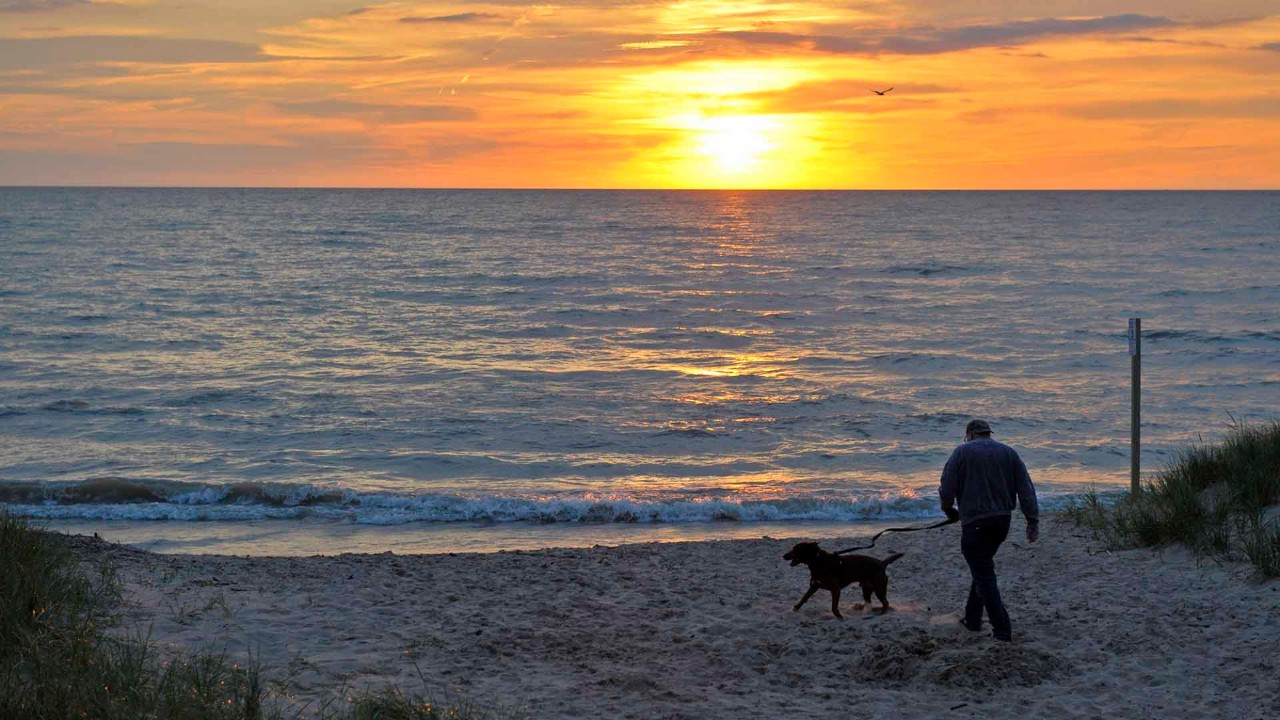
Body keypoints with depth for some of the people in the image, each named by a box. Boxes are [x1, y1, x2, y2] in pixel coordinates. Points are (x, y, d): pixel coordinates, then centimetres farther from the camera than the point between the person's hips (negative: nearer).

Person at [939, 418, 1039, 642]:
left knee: (984, 574, -2)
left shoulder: (962, 452, 0)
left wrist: (949, 510, 14)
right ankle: (973, 619, 26)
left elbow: (947, 488, -5)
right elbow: (1026, 488, 2)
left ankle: (1002, 630, -8)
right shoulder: (1009, 453, 11)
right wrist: (1033, 521, 0)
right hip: (1002, 521, 5)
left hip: (975, 522, -5)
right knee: (982, 568, 22)